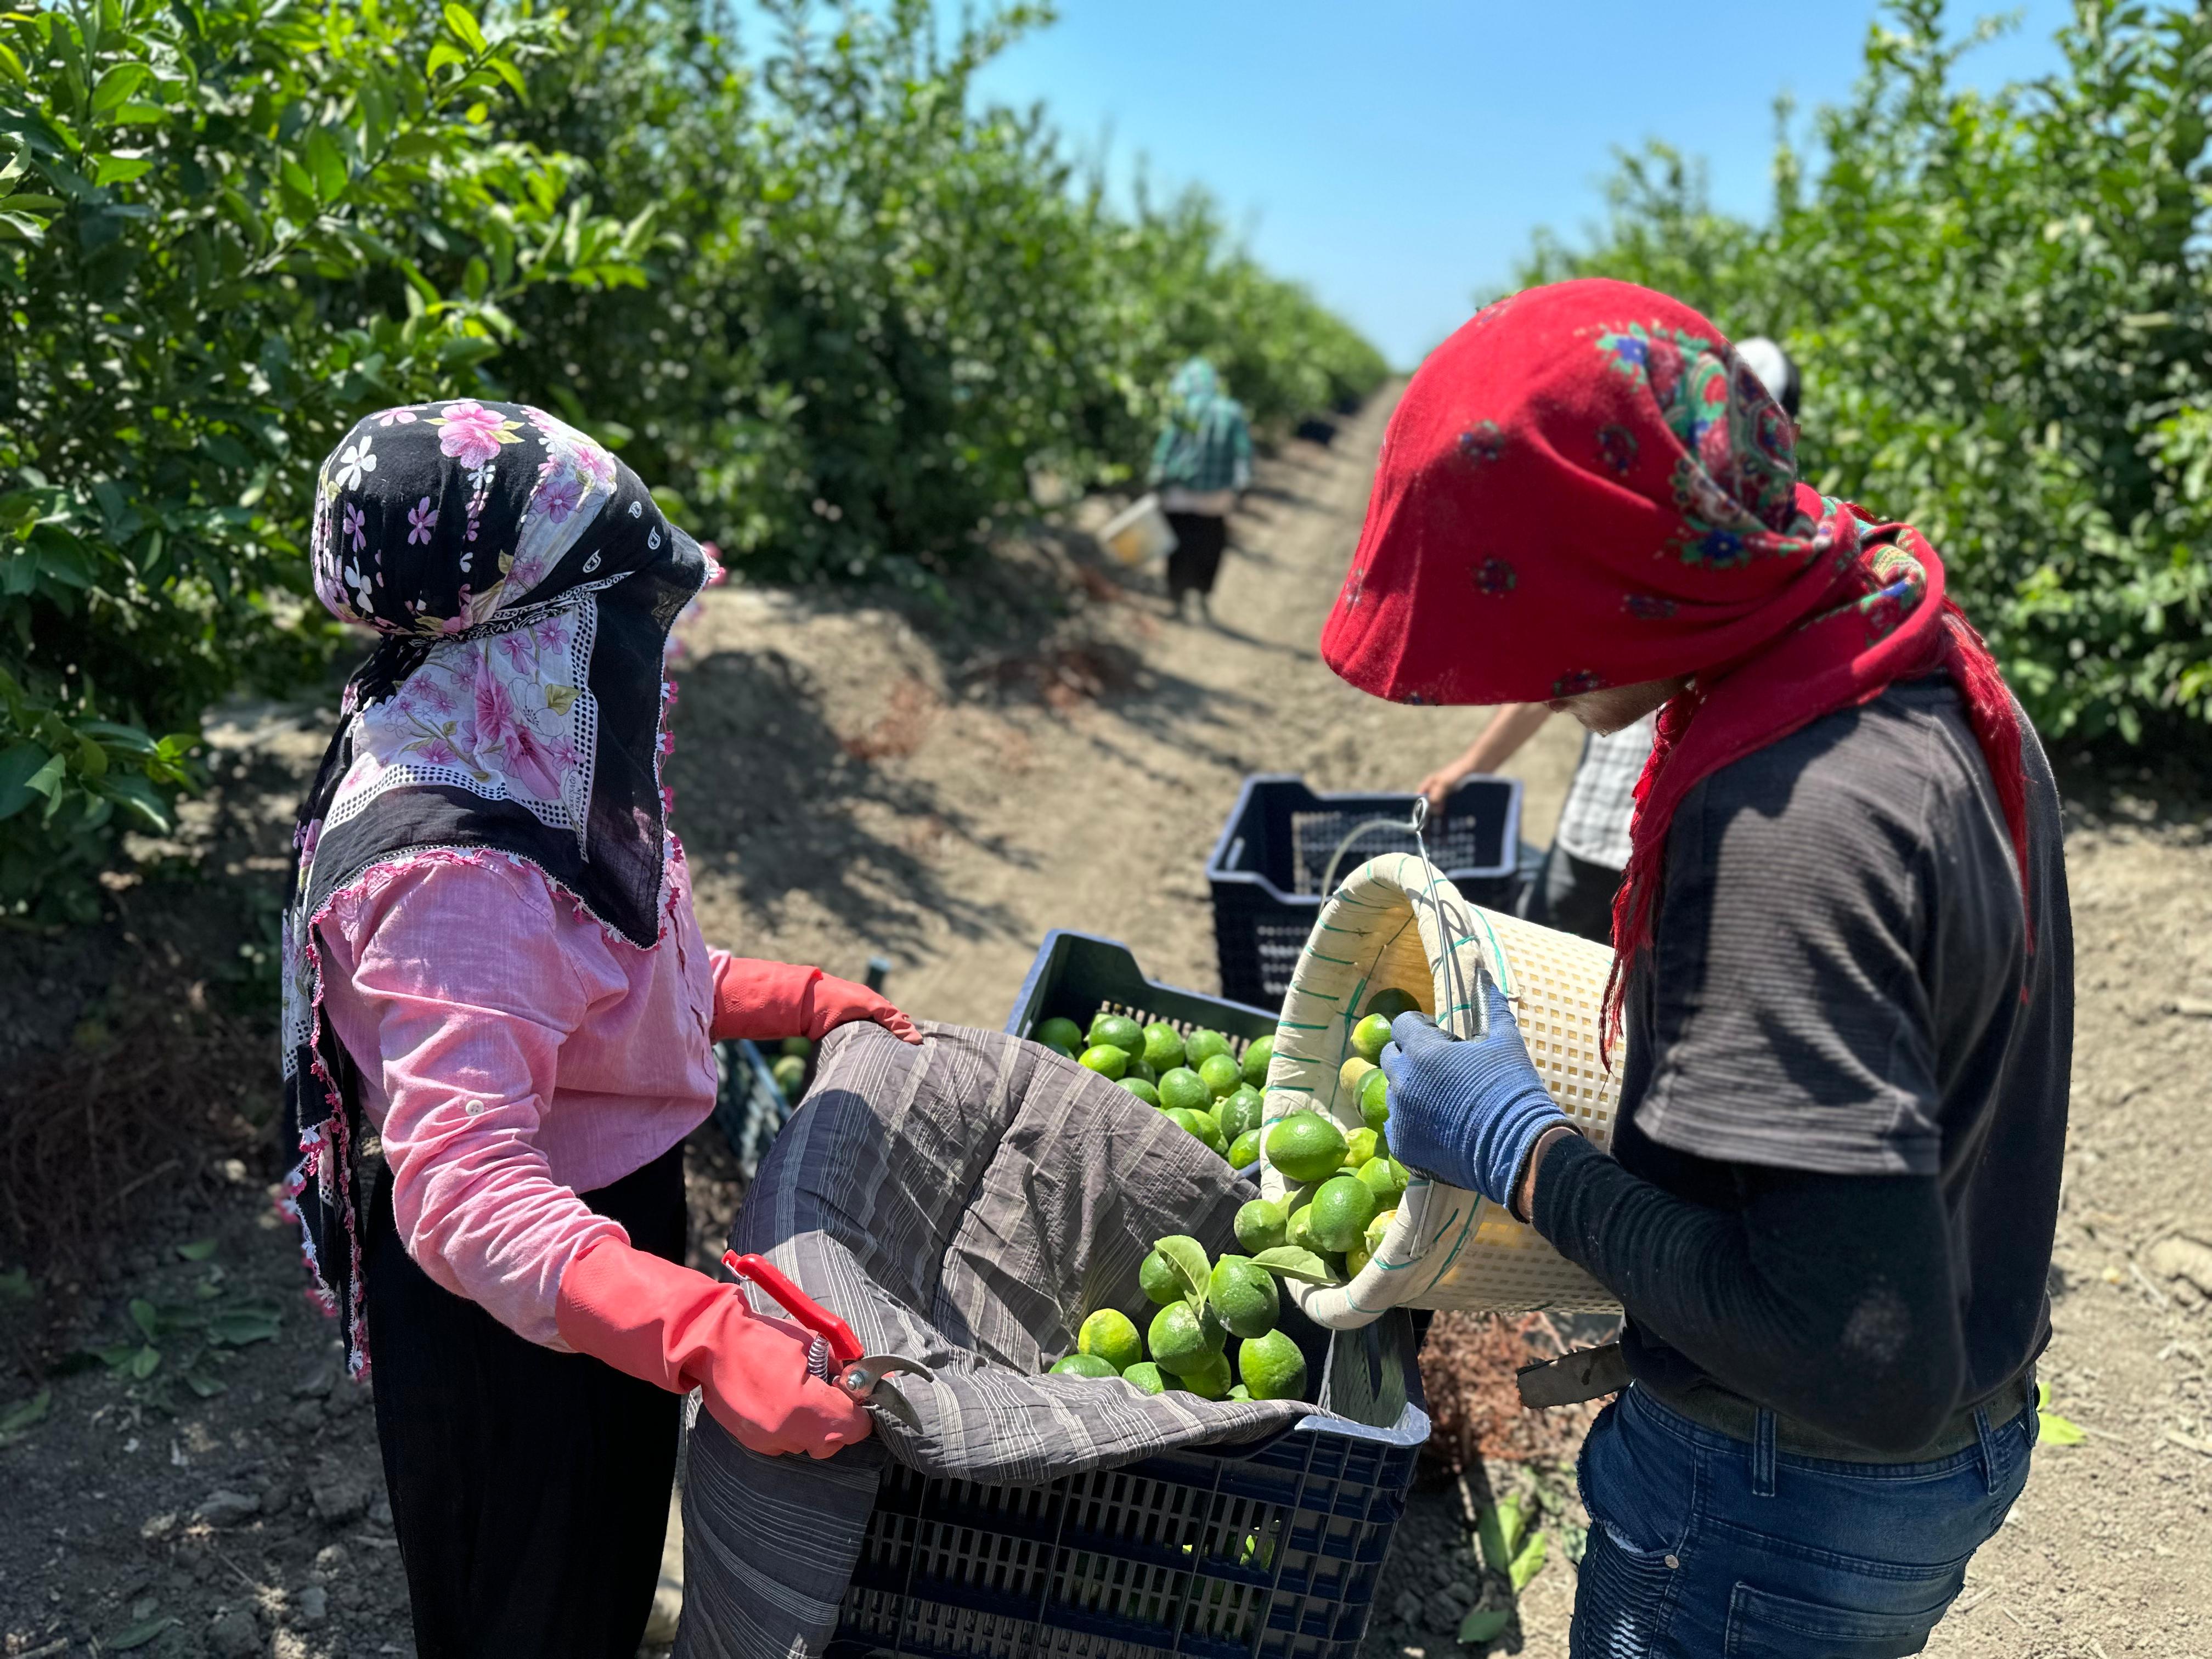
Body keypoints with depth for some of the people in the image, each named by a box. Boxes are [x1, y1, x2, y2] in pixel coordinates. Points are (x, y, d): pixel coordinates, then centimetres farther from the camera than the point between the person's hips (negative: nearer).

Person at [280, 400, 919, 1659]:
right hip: (508, 1316, -8)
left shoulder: (514, 759, -5)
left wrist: (796, 999, 4)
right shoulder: (456, 873, -36)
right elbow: (468, 1191, -41)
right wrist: (707, 1335, -52)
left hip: (608, 1213, 9)